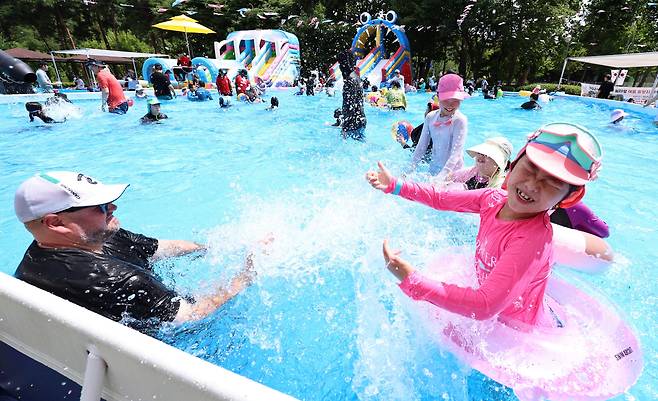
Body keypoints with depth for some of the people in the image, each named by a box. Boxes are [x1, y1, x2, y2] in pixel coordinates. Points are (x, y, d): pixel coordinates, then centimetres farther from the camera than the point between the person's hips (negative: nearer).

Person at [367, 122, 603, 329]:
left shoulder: (533, 238, -35)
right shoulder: (494, 198, -14)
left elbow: (485, 306, -39)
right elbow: (441, 199, -3)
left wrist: (410, 279, -41)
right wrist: (394, 185, -10)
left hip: (524, 335, -6)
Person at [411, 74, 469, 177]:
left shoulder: (460, 120, -15)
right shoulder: (430, 117, -2)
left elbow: (456, 153, -22)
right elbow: (421, 146, 4)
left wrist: (440, 177, -33)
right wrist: (410, 169, -1)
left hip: (453, 171, -4)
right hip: (433, 169, 4)